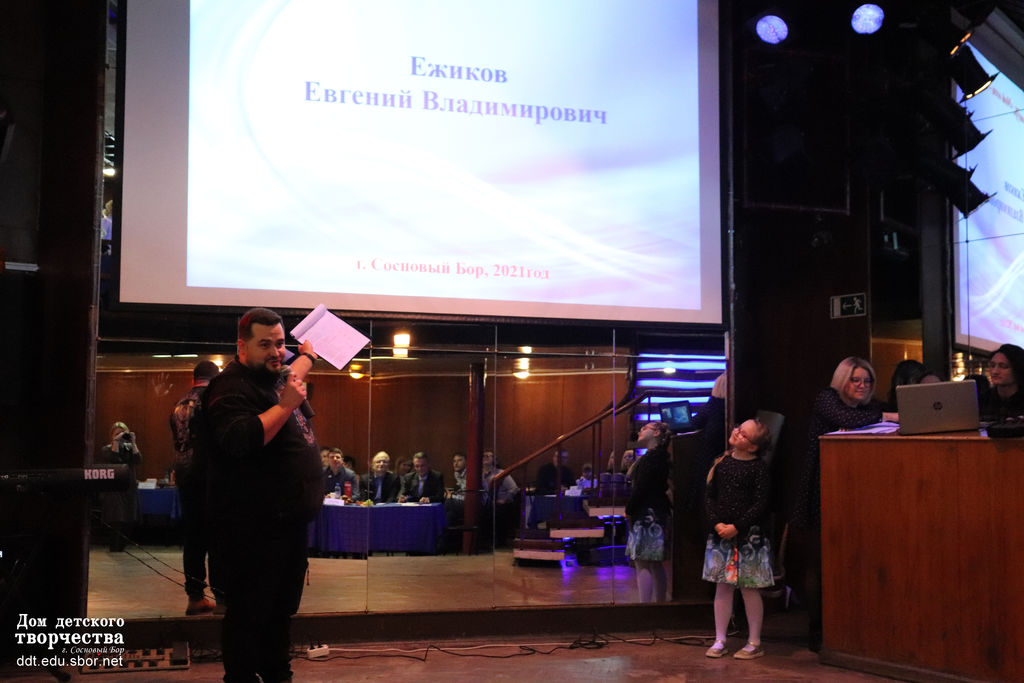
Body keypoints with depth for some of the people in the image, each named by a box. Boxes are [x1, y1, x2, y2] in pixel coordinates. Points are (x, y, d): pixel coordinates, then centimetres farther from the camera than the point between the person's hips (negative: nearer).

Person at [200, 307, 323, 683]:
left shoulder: (271, 377, 14)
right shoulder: (232, 388, -16)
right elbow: (239, 441, -33)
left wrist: (308, 356, 48)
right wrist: (285, 406, -30)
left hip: (289, 521, 10)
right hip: (256, 528, -10)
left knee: (282, 609, 18)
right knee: (250, 611, -4)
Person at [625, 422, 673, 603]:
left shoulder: (651, 457, -14)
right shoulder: (660, 457, 16)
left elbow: (640, 488, -18)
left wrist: (629, 510, -7)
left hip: (646, 515, -10)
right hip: (658, 516, 10)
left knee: (642, 563, -11)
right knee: (655, 565, 14)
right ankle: (660, 605, 19)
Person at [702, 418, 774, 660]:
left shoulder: (759, 467, -8)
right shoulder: (721, 463, 5)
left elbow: (760, 504, -12)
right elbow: (709, 496, 6)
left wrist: (737, 527, -16)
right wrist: (716, 524, -7)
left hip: (748, 534, -4)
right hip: (721, 533, 4)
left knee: (749, 588, 3)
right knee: (723, 586, 8)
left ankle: (754, 643, 15)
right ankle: (720, 641, 16)